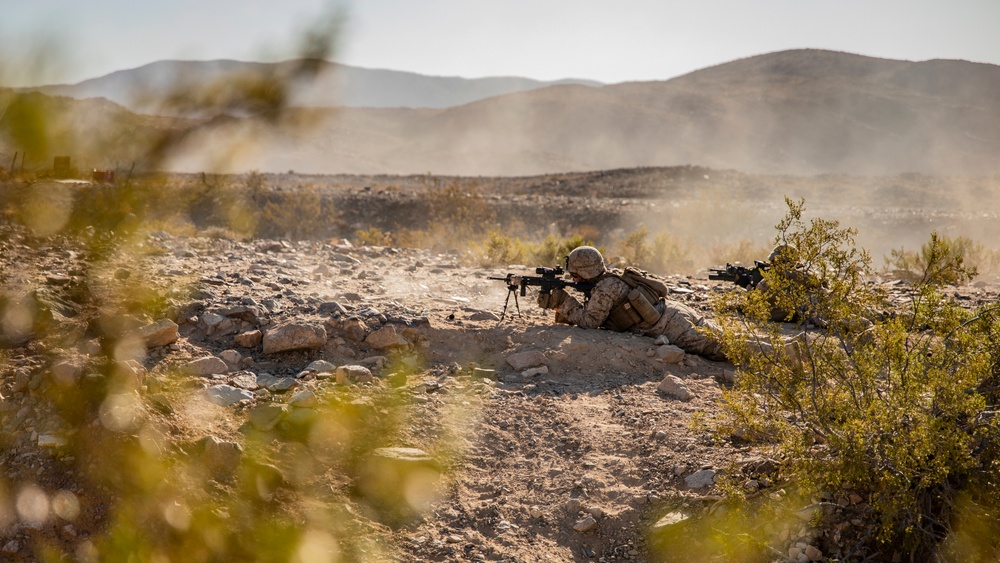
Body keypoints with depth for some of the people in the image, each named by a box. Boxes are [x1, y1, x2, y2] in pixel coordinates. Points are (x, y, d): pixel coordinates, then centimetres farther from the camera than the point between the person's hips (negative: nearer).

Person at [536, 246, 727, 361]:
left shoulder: (605, 289, -18)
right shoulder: (609, 279, 12)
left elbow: (589, 321, -16)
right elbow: (588, 311, 17)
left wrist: (564, 301, -11)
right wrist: (557, 305, 6)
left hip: (671, 327, -9)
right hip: (674, 311, 9)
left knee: (714, 347, -12)